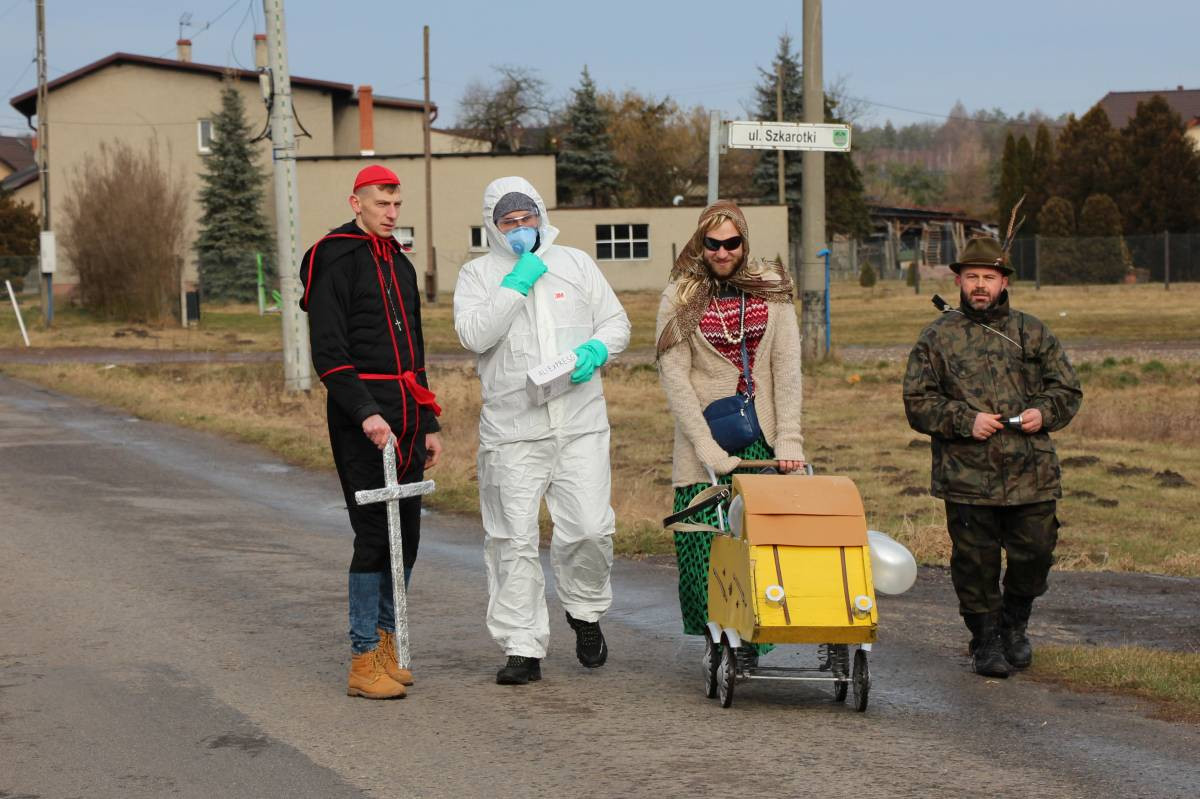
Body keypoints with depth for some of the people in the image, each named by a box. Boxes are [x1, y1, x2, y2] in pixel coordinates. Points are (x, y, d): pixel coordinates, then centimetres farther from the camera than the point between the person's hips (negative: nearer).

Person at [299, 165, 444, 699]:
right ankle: (364, 659, -7)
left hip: (406, 417, 8)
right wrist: (364, 413, -22)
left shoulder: (399, 264, 20)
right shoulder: (334, 260, -6)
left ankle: (386, 643, 19)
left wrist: (429, 424, 21)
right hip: (362, 419, -8)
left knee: (406, 535, 9)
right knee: (374, 535, -10)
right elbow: (328, 352, -13)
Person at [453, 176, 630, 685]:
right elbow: (474, 335, -10)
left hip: (581, 425, 2)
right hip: (512, 432, -1)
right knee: (514, 540, -2)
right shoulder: (478, 275, 6)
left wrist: (597, 349, -4)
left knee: (590, 529, -6)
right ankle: (523, 648, 5)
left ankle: (583, 610, 23)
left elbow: (616, 322, 17)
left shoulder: (575, 263, 14)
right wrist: (515, 285, -12)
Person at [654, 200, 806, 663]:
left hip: (762, 433, 1)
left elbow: (787, 368, 0)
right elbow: (675, 378, -6)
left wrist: (789, 441, -9)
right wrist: (711, 451, -14)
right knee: (708, 544, -5)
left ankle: (751, 642, 6)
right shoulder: (680, 297, -1)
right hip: (705, 435, -1)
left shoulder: (771, 288, 5)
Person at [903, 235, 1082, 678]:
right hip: (966, 474, -2)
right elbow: (917, 402, 1)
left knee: (1035, 553, 4)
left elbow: (1068, 388, 16)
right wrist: (966, 420, -13)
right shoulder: (938, 337, 5)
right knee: (975, 561, 1)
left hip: (1031, 473, 2)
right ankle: (985, 640, 18)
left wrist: (1044, 412, -6)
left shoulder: (1032, 333, 11)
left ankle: (1014, 626, 29)